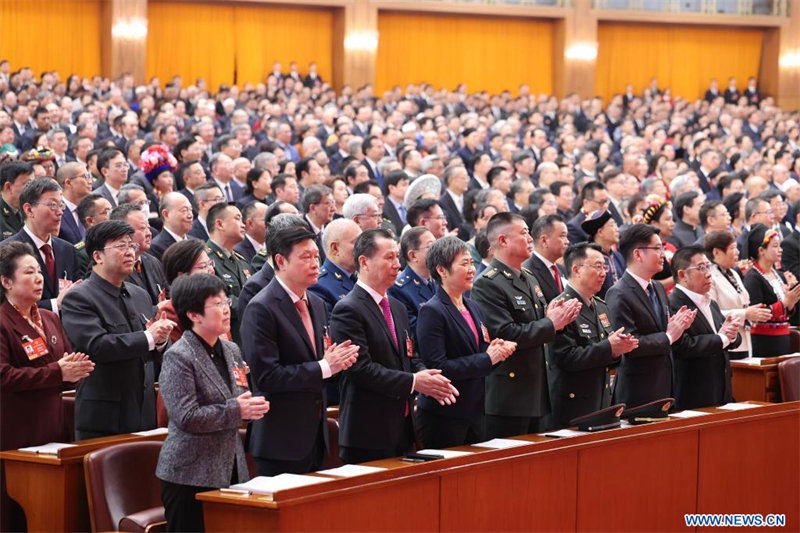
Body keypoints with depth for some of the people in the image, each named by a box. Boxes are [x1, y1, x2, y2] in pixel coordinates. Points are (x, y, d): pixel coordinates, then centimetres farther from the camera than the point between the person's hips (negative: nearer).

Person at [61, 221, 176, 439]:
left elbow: (156, 356, 17)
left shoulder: (141, 296, 15)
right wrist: (149, 337, -19)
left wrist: (161, 340, -8)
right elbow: (95, 346, -20)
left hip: (144, 415, 6)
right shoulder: (78, 299, -6)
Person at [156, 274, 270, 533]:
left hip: (230, 470, 7)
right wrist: (236, 411, -16)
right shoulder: (178, 357, -11)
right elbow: (186, 417, -19)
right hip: (191, 476, -7)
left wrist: (252, 406, -1)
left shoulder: (231, 351, 12)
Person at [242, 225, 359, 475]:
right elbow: (265, 377, -20)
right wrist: (324, 367, -18)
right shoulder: (261, 309, -13)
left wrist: (335, 360, -2)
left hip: (315, 435, 8)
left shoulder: (316, 304, 13)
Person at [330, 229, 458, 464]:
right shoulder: (348, 310, -12)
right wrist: (413, 382, -18)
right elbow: (360, 368, -19)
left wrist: (428, 379, -3)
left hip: (402, 426, 8)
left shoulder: (398, 308, 17)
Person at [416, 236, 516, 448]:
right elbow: (438, 367, -19)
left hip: (474, 412, 8)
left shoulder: (473, 307, 14)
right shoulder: (432, 311, -12)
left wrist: (496, 351, -2)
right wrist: (487, 359, -16)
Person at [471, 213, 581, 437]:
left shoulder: (529, 279, 16)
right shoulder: (487, 284, -13)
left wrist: (557, 316, 0)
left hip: (538, 393, 9)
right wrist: (551, 324, -15)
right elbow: (504, 334, -23)